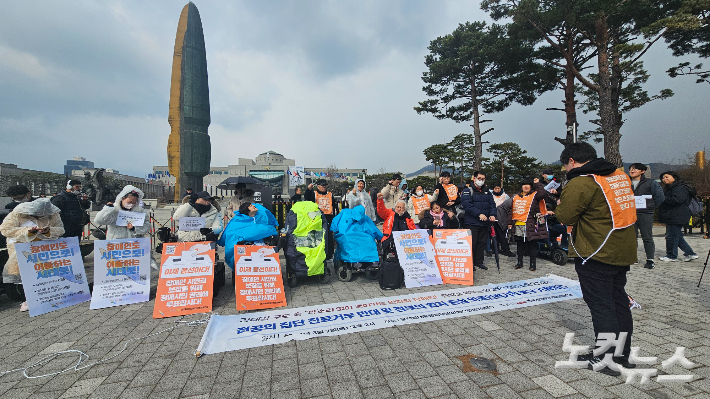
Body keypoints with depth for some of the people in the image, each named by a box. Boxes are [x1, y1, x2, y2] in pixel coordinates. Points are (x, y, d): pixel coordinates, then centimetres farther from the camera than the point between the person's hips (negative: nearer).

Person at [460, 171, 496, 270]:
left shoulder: (487, 192, 17)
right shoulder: (468, 191, -3)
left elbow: (492, 205, 11)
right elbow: (467, 206, -15)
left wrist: (493, 215, -8)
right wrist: (479, 214, -22)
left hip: (485, 223, 6)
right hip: (471, 223, -6)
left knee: (482, 243, 11)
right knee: (471, 243, -4)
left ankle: (479, 262, 22)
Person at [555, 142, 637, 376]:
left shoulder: (580, 183, -18)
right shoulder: (620, 176, 9)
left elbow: (566, 217, -16)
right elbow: (610, 208, 17)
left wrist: (561, 203, 1)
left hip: (596, 254, -8)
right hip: (623, 251, 9)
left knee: (601, 305, 2)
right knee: (618, 301, 18)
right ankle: (623, 354, 31)